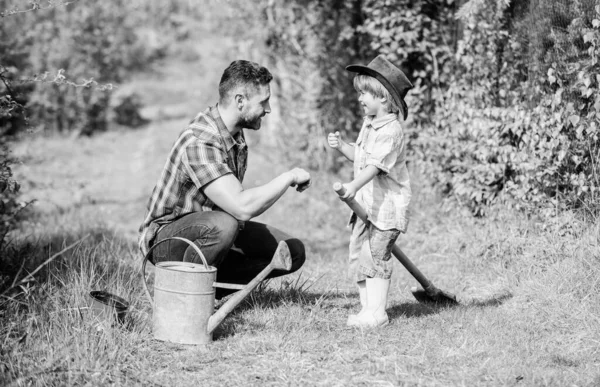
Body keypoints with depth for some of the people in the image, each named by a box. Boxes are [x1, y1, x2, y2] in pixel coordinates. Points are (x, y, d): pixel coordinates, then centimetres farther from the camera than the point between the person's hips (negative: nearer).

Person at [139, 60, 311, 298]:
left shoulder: (235, 134, 3)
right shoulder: (199, 141, -29)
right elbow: (242, 207, -37)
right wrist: (290, 177, -25)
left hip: (214, 230, 9)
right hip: (165, 237, -9)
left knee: (293, 252, -2)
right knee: (222, 225, -40)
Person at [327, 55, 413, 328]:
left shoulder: (390, 131, -18)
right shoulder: (369, 125, 13)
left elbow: (375, 164, -30)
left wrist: (354, 186, -41)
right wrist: (341, 146, 5)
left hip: (387, 205, -10)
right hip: (365, 204, 10)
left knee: (376, 257, -7)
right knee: (357, 256, 10)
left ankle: (376, 312, -1)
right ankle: (367, 308, 17)